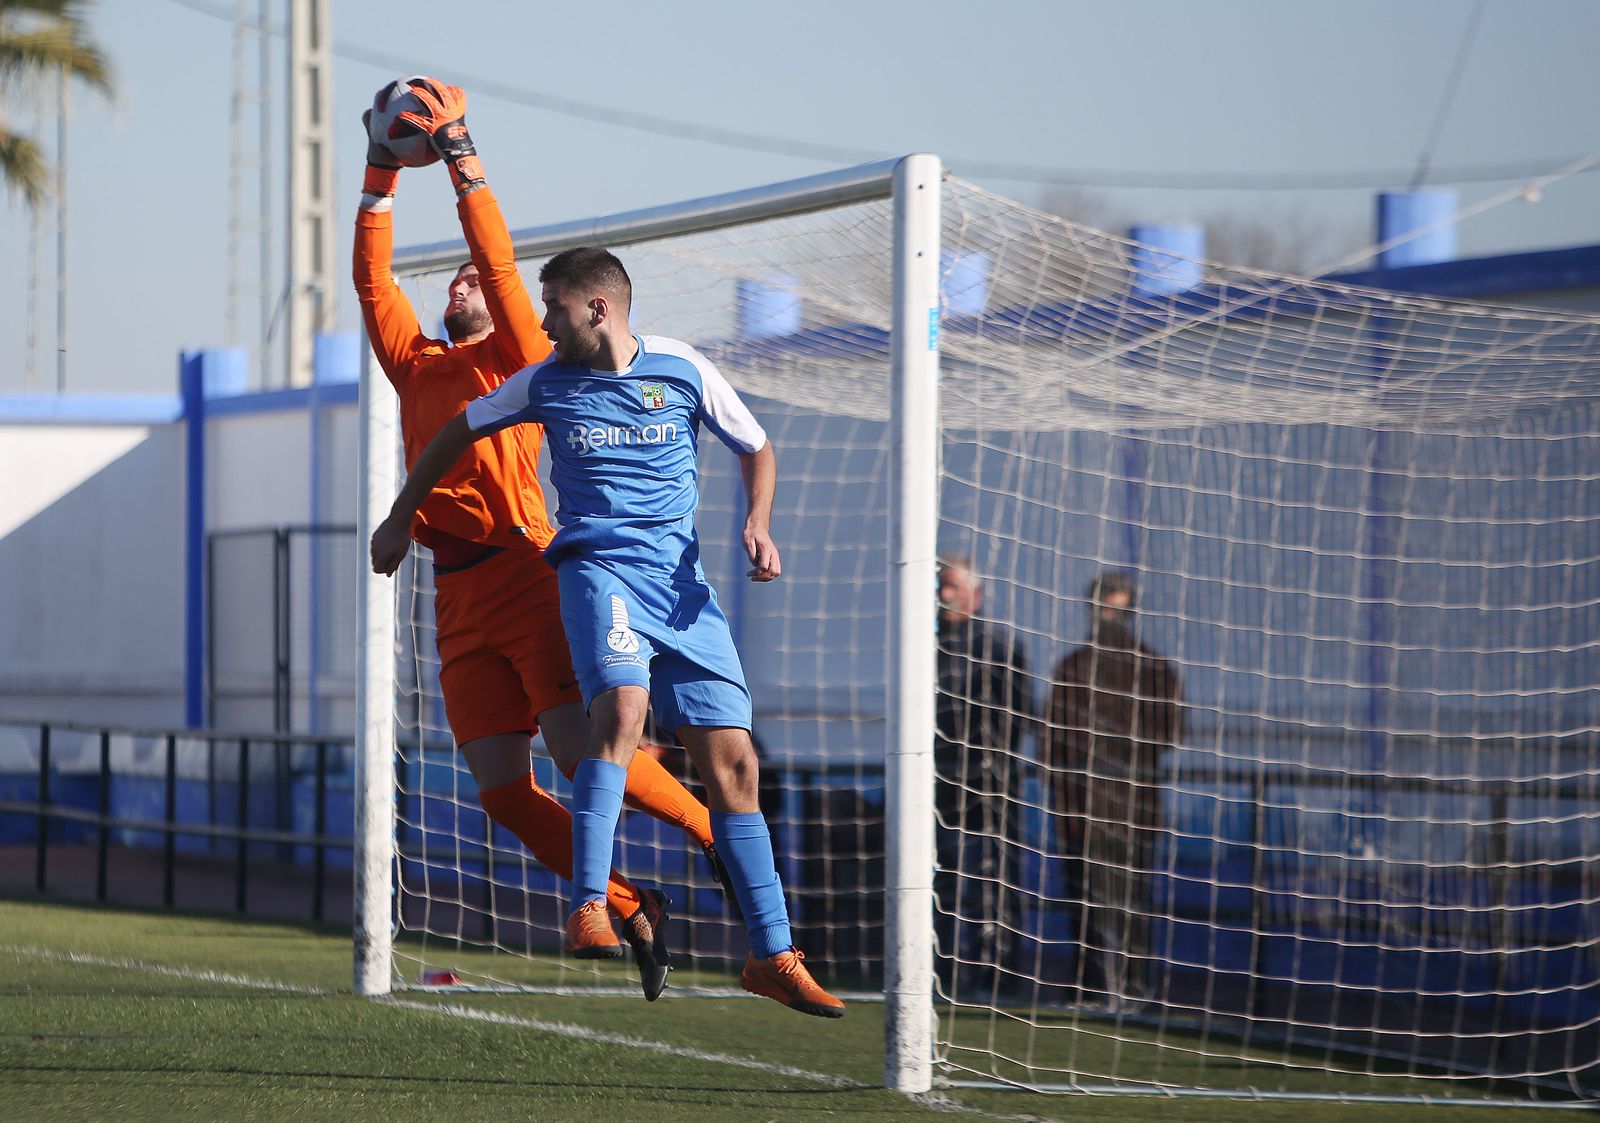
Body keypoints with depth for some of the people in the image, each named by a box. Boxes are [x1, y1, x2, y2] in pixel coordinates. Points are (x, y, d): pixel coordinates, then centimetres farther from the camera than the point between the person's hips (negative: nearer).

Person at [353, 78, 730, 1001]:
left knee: (582, 751, -16)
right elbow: (373, 276, 21)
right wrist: (383, 171, 16)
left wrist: (461, 155, -1)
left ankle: (718, 827, 4)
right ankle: (635, 912, 9)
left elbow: (500, 262, -2)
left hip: (524, 572, -5)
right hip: (460, 599, 6)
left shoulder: (520, 357, 8)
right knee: (504, 791, -2)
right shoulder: (417, 367, 22)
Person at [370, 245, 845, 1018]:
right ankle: (588, 909, -35)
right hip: (597, 566, -2)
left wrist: (758, 524, -1)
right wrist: (399, 520, 24)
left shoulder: (683, 369, 4)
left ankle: (772, 955, 5)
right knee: (622, 703, -32)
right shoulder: (547, 382, 6)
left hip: (681, 577, 2)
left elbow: (756, 449, 16)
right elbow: (457, 432, 22)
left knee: (732, 762, -3)